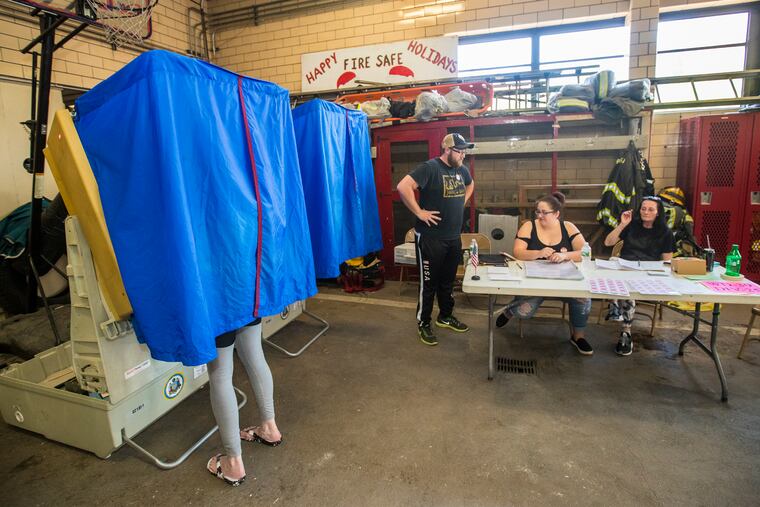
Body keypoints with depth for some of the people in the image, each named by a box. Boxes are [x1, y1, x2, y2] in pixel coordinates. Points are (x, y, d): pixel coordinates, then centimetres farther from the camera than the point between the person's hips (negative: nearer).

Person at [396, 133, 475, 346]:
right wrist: (419, 212, -23)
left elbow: (470, 185, 31)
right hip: (430, 238, -7)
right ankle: (423, 323, 18)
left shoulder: (461, 169, 8)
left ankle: (445, 316, 37)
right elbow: (403, 186, -26)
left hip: (454, 237, 8)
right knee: (429, 282, 3)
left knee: (448, 280, 19)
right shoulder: (430, 168, -16)